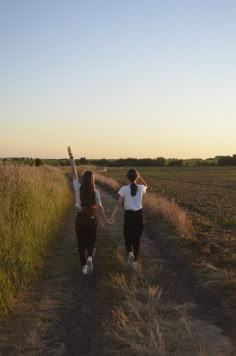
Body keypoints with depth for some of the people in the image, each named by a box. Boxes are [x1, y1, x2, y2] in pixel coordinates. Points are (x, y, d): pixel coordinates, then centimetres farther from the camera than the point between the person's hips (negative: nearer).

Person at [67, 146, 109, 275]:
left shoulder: (78, 188, -10)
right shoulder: (96, 192, -13)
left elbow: (74, 172, -5)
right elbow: (100, 207, -19)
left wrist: (71, 156, -2)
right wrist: (106, 219, -12)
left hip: (80, 219, 1)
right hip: (92, 220, -1)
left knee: (81, 244, 15)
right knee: (91, 243, 16)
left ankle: (84, 266, 13)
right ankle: (89, 258, -13)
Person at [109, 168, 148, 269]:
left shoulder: (124, 189, -12)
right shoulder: (141, 188, -6)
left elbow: (119, 204, -15)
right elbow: (145, 186, 21)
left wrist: (112, 216, -15)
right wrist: (139, 177, 11)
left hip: (128, 215, -2)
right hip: (139, 215, 2)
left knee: (128, 238, 13)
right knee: (137, 239, 16)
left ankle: (130, 253, -17)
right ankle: (135, 261, 21)